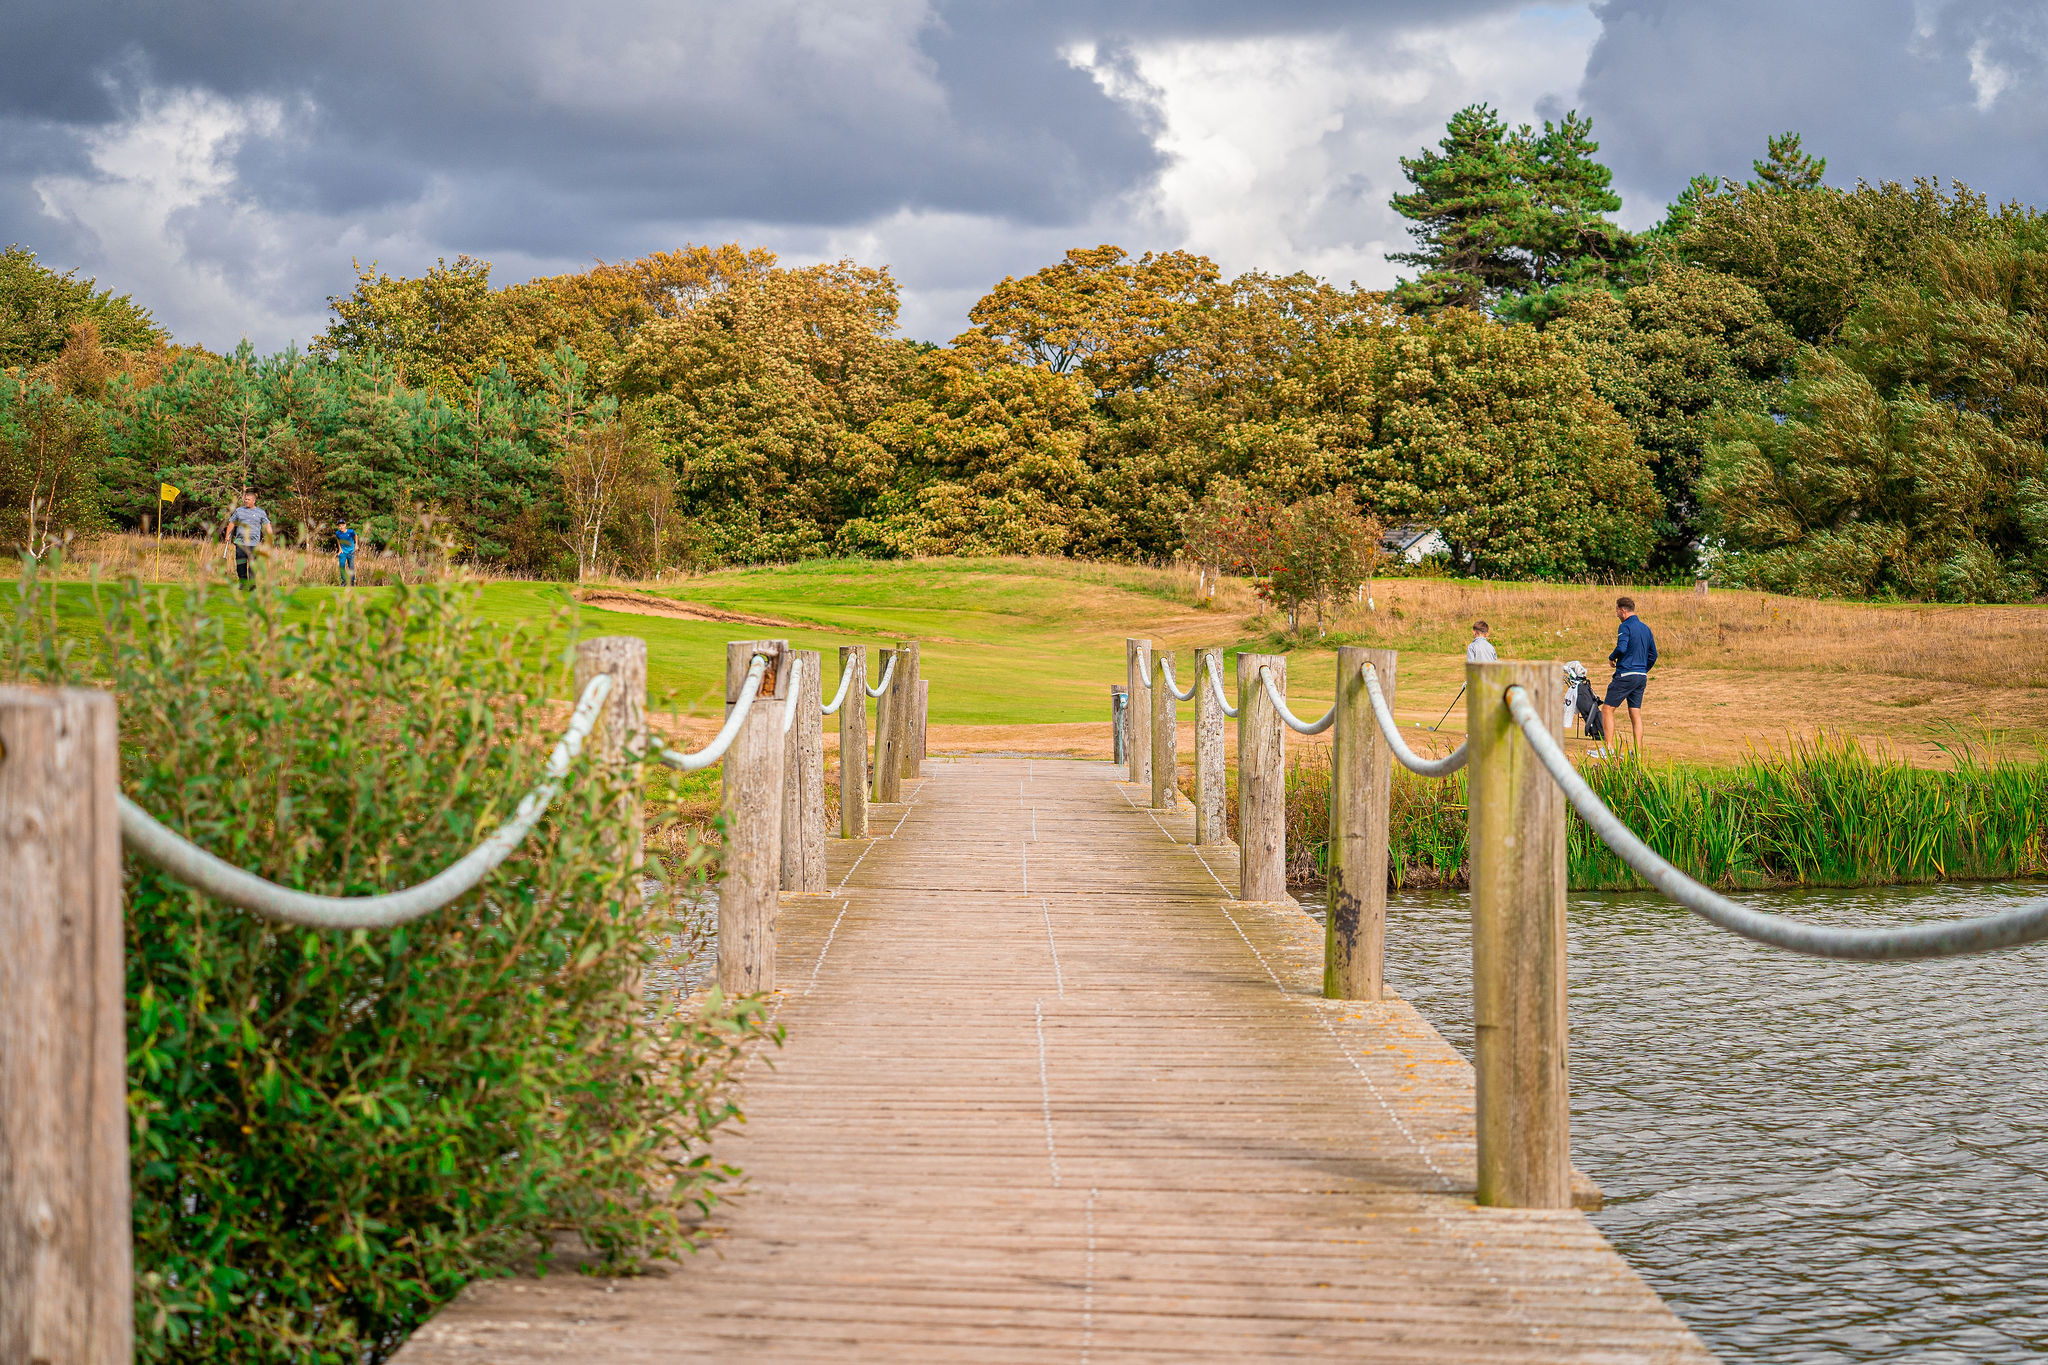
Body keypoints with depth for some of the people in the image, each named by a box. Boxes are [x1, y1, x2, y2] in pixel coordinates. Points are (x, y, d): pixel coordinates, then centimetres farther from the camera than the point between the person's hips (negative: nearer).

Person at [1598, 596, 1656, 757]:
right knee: (1636, 714, 9)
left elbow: (1621, 648, -25)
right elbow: (1653, 654, 18)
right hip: (1642, 677, 8)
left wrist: (1612, 657, -5)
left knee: (1607, 709, -1)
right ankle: (1638, 752, 5)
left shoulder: (1626, 627, -10)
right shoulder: (1645, 628, 14)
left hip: (1626, 675, -8)